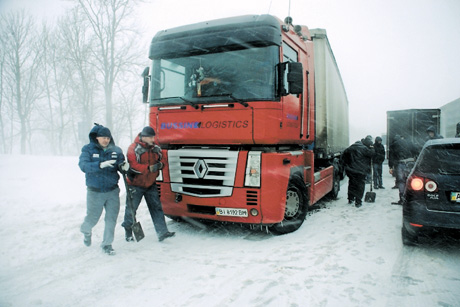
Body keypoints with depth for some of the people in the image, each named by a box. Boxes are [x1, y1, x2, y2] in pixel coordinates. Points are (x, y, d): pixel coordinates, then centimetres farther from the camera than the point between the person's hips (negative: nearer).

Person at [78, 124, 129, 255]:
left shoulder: (116, 150, 1)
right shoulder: (88, 149, -5)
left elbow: (120, 165, 2)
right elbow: (83, 165, -19)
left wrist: (124, 166, -23)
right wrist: (100, 165, -35)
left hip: (112, 191, 2)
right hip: (95, 192, -1)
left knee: (111, 219, 3)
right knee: (92, 218, 13)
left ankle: (107, 244, 21)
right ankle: (86, 230, 48)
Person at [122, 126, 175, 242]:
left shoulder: (155, 148, 5)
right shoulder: (133, 149, -13)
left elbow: (160, 161, 15)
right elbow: (133, 166, -22)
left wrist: (159, 165, -9)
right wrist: (150, 168, -27)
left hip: (151, 184, 5)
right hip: (135, 185, -5)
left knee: (156, 207, 0)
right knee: (131, 209, 5)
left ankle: (162, 232, 1)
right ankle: (128, 231, 26)